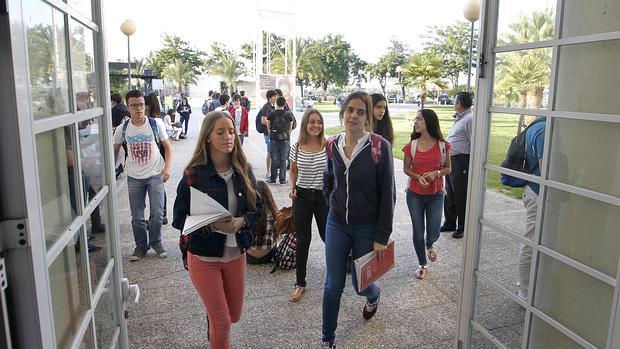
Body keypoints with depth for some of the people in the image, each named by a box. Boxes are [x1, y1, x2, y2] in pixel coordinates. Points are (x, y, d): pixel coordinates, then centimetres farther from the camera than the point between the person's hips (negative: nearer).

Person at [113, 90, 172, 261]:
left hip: (155, 175, -1)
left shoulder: (156, 123, -7)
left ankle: (155, 242, 24)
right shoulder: (122, 129, -2)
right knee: (137, 217, 8)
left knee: (157, 213, 1)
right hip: (134, 177, 2)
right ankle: (141, 245, 27)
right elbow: (115, 149, 13)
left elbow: (167, 146, 0)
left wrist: (167, 167, -11)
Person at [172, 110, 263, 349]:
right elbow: (179, 218, -12)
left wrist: (241, 221, -19)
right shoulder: (193, 174, -16)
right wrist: (211, 225, -28)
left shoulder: (243, 170, -6)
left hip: (236, 254, 4)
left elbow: (256, 207, 1)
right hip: (204, 256, -4)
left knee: (234, 316, 21)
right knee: (222, 323, 3)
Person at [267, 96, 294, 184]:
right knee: (283, 160, 5)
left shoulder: (271, 113, -4)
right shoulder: (288, 114, -4)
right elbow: (290, 128, 6)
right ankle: (282, 179, 8)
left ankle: (273, 178, 14)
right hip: (285, 140, 0)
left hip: (274, 140, 1)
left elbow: (268, 127, 4)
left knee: (274, 160, 8)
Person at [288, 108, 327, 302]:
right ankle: (300, 283, 22)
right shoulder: (297, 147, -2)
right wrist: (292, 187, -3)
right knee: (303, 240, 9)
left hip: (323, 196, -2)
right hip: (302, 196, 2)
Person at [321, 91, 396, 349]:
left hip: (367, 228, -3)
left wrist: (382, 236, -11)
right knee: (333, 286, 7)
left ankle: (374, 296, 51)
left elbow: (388, 194, -12)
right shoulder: (332, 145, -2)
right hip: (336, 225, 3)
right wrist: (336, 206, 9)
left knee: (360, 283, 13)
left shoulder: (380, 147, -15)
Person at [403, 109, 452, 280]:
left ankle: (429, 245, 43)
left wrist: (436, 173, -18)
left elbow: (448, 168, 3)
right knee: (418, 232, 7)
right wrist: (418, 176, -17)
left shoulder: (442, 145, -7)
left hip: (435, 195, 0)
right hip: (415, 195, 0)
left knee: (433, 233, 3)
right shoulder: (411, 145, -6)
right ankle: (422, 264, 30)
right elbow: (406, 168, 2)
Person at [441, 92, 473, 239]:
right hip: (450, 160, 10)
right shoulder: (459, 118, 16)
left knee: (461, 196, 1)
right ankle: (449, 223, 31)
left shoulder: (470, 119, -15)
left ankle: (463, 227, 14)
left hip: (461, 162, -10)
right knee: (449, 195, 17)